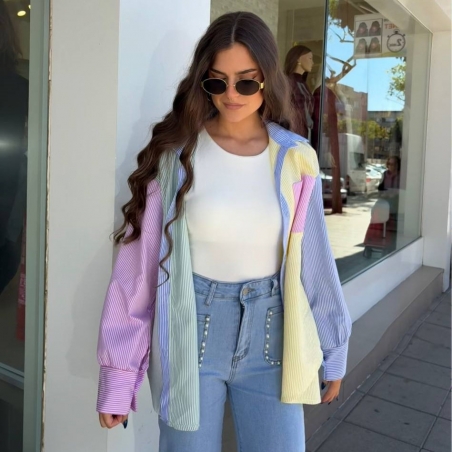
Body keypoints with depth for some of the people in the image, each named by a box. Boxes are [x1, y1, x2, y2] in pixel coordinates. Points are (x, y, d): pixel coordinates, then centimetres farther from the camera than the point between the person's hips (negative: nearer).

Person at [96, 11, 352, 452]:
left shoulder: (295, 160, -2)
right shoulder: (176, 153, -8)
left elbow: (314, 260, 6)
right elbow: (140, 262, -6)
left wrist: (332, 351, 12)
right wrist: (120, 373, -5)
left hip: (270, 336, 2)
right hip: (192, 333, -1)